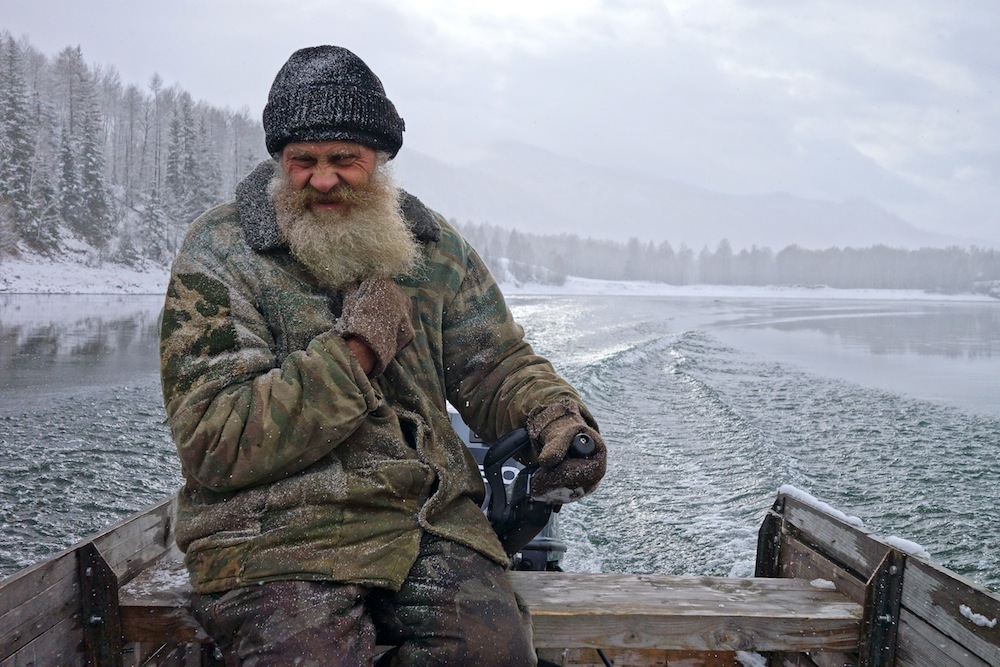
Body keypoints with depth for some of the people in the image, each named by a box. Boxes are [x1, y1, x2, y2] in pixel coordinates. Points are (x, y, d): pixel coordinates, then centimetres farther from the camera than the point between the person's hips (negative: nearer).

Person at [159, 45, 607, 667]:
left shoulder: (433, 246, 10)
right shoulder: (218, 255, -5)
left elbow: (497, 367, 14)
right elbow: (213, 446, -13)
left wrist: (555, 416, -10)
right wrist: (353, 349, -16)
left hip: (431, 515, 4)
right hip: (276, 534, -3)